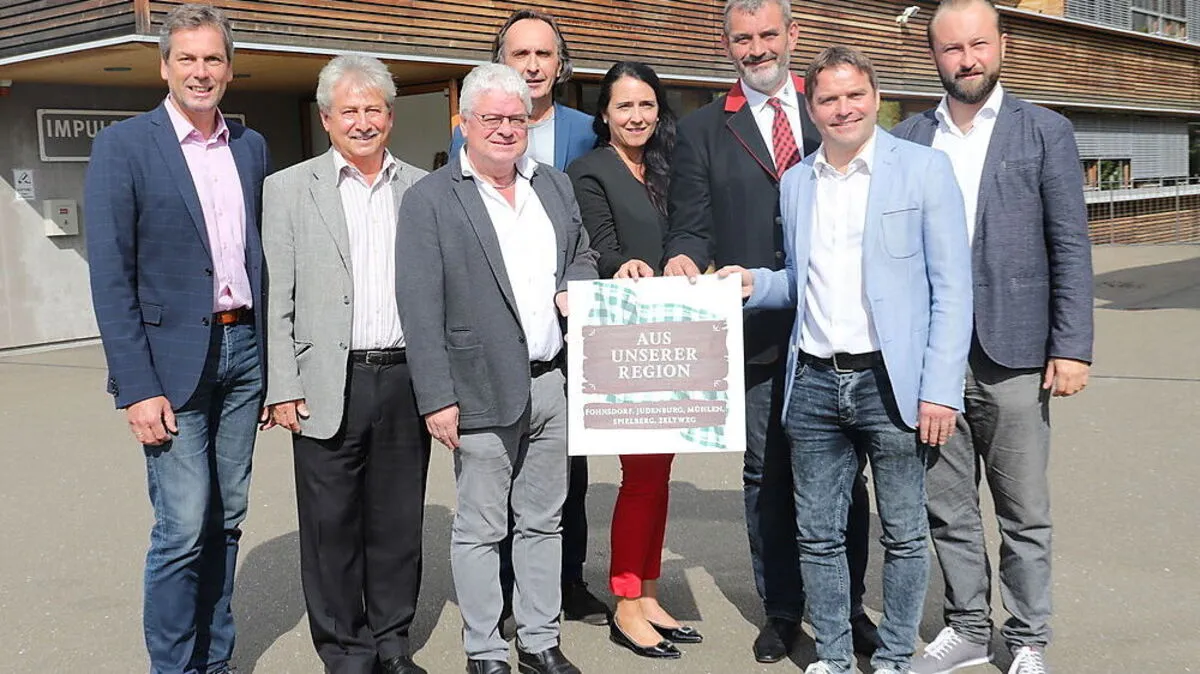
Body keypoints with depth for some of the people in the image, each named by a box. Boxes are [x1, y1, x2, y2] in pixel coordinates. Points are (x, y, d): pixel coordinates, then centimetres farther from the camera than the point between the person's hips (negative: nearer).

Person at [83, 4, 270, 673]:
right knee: (183, 528, -5)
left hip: (244, 348, 5)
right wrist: (137, 387, -14)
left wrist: (274, 361, 8)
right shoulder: (123, 146, -5)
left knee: (227, 519, 11)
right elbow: (111, 277, -9)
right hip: (173, 358, -5)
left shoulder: (251, 147, 10)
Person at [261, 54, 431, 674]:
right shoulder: (288, 189, 4)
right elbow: (277, 301, 0)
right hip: (328, 385, -2)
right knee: (332, 527, 5)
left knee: (399, 523, 11)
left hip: (407, 380, 2)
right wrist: (283, 389, -6)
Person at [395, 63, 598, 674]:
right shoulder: (430, 199, -6)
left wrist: (574, 289, 0)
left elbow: (581, 255, 24)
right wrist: (436, 397, -14)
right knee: (480, 531, 5)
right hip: (483, 390, -5)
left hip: (553, 384, 6)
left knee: (543, 522, 15)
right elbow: (420, 309, -10)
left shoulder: (555, 185, 12)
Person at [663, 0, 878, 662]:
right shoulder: (701, 130, 6)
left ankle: (848, 604, 24)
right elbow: (691, 226, 2)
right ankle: (781, 612, 23)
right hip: (758, 330, 0)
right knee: (767, 475, 9)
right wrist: (684, 258, -21)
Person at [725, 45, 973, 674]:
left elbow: (951, 288, -5)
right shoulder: (794, 182, 12)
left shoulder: (923, 168, -1)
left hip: (890, 381, -4)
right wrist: (755, 284, 0)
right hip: (813, 382, 4)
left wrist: (940, 389, -12)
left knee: (903, 534, 7)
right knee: (818, 535, 10)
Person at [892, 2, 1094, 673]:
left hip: (1012, 355, -2)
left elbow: (1071, 248, -1)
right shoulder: (908, 138, 9)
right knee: (948, 508, 11)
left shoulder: (1046, 132, 2)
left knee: (1025, 513, 6)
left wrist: (1072, 348, -8)